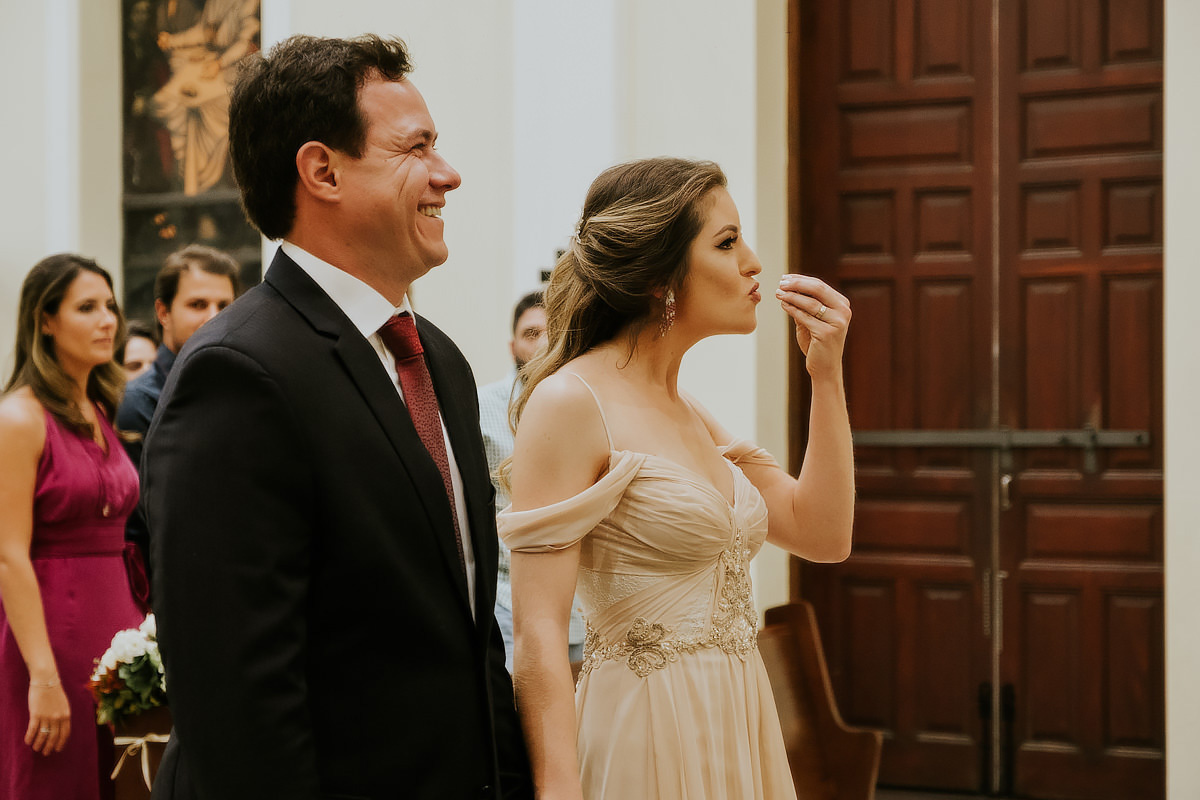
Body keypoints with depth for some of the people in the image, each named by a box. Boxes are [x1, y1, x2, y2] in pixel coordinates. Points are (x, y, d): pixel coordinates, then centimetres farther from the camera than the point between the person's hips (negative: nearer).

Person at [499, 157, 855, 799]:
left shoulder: (690, 414, 13)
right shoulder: (569, 403, -13)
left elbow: (823, 534, 10)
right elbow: (537, 631, -18)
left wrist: (827, 374, 4)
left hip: (738, 733, 8)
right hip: (645, 741, -8)